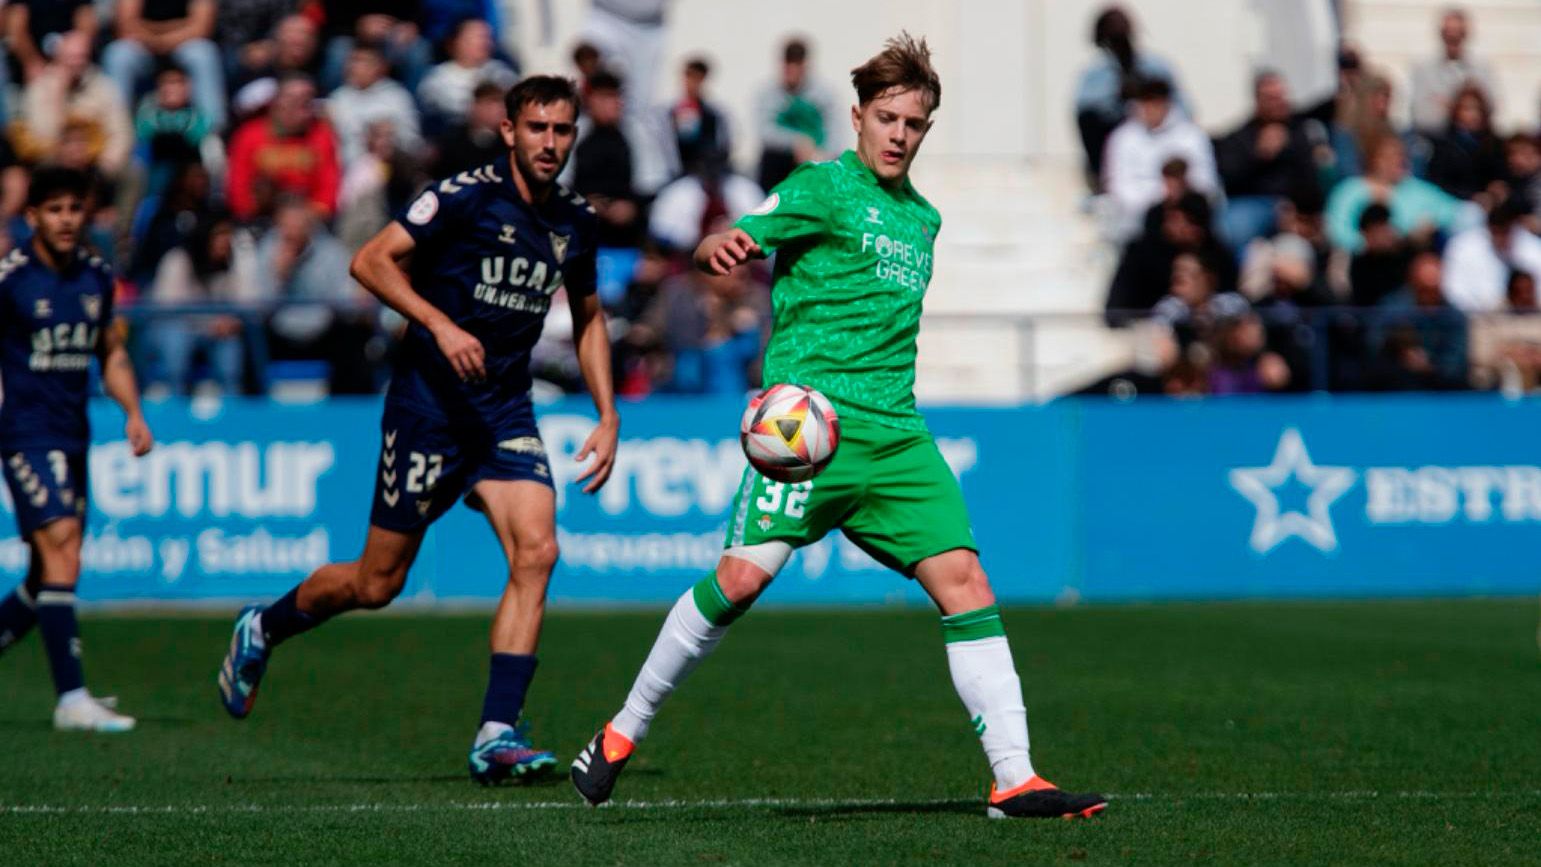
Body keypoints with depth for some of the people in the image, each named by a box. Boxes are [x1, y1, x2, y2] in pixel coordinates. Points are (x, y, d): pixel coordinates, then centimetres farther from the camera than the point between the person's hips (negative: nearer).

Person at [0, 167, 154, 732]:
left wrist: (133, 412, 8)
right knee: (61, 554, -18)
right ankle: (72, 700, -20)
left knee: (49, 573, 9)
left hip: (74, 437, 7)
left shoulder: (97, 277, 9)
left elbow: (111, 352, 21)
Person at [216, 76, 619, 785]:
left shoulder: (573, 223, 7)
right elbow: (371, 261, -17)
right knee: (378, 583, 3)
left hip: (506, 409, 5)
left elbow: (588, 320, 22)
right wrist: (441, 324, -28)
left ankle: (496, 733, -17)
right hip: (428, 403, -5)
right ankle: (261, 629, 32)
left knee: (536, 550, -17)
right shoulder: (468, 195, -13)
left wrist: (607, 415, 12)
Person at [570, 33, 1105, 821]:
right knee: (744, 573, -18)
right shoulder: (822, 187, 0)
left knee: (964, 582, -5)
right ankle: (622, 734, -1)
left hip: (895, 431, 6)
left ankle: (1014, 779, -5)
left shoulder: (922, 218, 21)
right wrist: (722, 247, -35)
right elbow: (731, 242, -13)